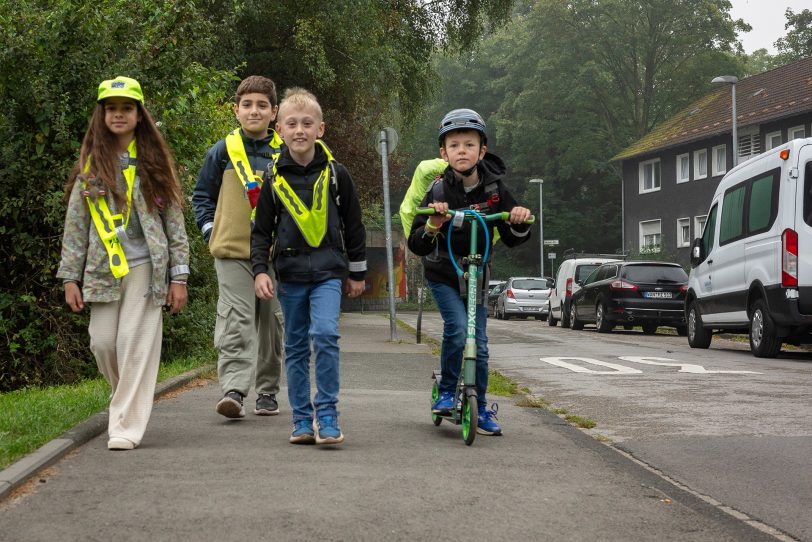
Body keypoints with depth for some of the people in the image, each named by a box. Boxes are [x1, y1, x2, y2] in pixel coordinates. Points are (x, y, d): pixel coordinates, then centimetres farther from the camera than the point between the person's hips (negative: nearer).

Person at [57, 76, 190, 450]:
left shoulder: (154, 164, 6)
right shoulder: (91, 165, 8)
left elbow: (174, 221, 5)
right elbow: (75, 224, 9)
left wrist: (179, 276, -1)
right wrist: (70, 278, 4)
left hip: (146, 268, -2)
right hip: (103, 269, 2)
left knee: (136, 343, -9)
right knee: (103, 342, 0)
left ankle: (126, 426, -6)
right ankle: (131, 401, 27)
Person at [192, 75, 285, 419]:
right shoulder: (223, 151, 3)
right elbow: (202, 195, 12)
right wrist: (210, 231, 2)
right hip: (232, 252, -2)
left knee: (271, 322, 9)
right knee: (235, 321, -12)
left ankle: (267, 392, 20)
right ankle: (233, 390, -18)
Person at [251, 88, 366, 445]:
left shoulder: (335, 174, 1)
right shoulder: (274, 179, 2)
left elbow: (353, 225, 8)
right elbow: (261, 231, 6)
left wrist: (357, 273, 10)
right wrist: (260, 270, -7)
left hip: (328, 271, -2)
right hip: (290, 273, 2)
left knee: (325, 334, -19)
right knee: (296, 347, 7)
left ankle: (327, 416, -10)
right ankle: (303, 421, 15)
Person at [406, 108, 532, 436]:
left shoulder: (494, 188, -8)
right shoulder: (438, 191, -16)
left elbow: (511, 240, -1)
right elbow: (416, 246, -18)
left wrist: (519, 222, -23)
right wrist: (432, 225, -38)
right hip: (442, 276, -3)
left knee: (479, 345, 3)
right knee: (457, 328, -24)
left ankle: (480, 408, 19)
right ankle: (446, 392, -4)